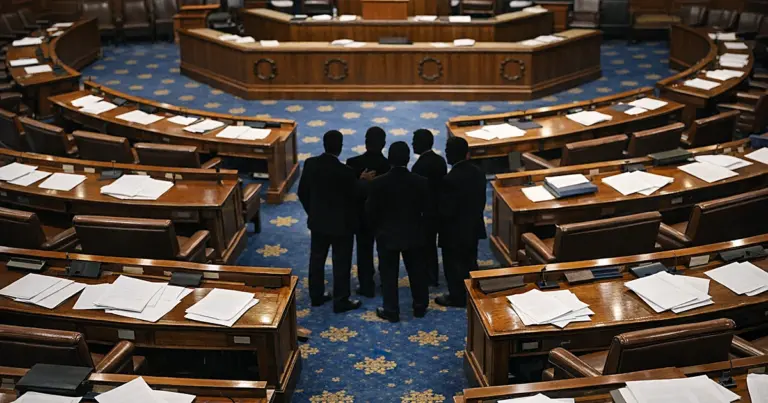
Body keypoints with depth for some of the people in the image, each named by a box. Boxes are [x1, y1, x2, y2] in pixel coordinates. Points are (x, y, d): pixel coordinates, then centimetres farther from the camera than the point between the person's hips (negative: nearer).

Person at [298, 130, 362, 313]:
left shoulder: (310, 164, -9)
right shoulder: (345, 171, -25)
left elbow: (302, 192, 2)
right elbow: (354, 196, -15)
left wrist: (312, 212, 14)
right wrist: (361, 181, 4)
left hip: (317, 221, 5)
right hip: (341, 224, -5)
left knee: (317, 259, 19)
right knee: (341, 263, 9)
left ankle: (316, 295, 31)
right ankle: (341, 301, 18)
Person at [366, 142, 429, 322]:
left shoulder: (378, 183, -17)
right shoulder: (421, 182, -12)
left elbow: (370, 211, -10)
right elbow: (426, 208, -2)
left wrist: (377, 229, 8)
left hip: (387, 235, -2)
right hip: (413, 235, 2)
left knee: (389, 274, 9)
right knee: (416, 271, 17)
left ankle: (391, 311, 15)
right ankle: (420, 306, 29)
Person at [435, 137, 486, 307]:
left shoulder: (450, 179, -27)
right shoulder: (478, 173, -5)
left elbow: (446, 210, -24)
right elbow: (482, 200, 5)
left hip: (454, 231, -8)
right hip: (473, 226, 8)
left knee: (453, 265, 9)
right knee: (470, 261, 22)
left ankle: (457, 297, 21)